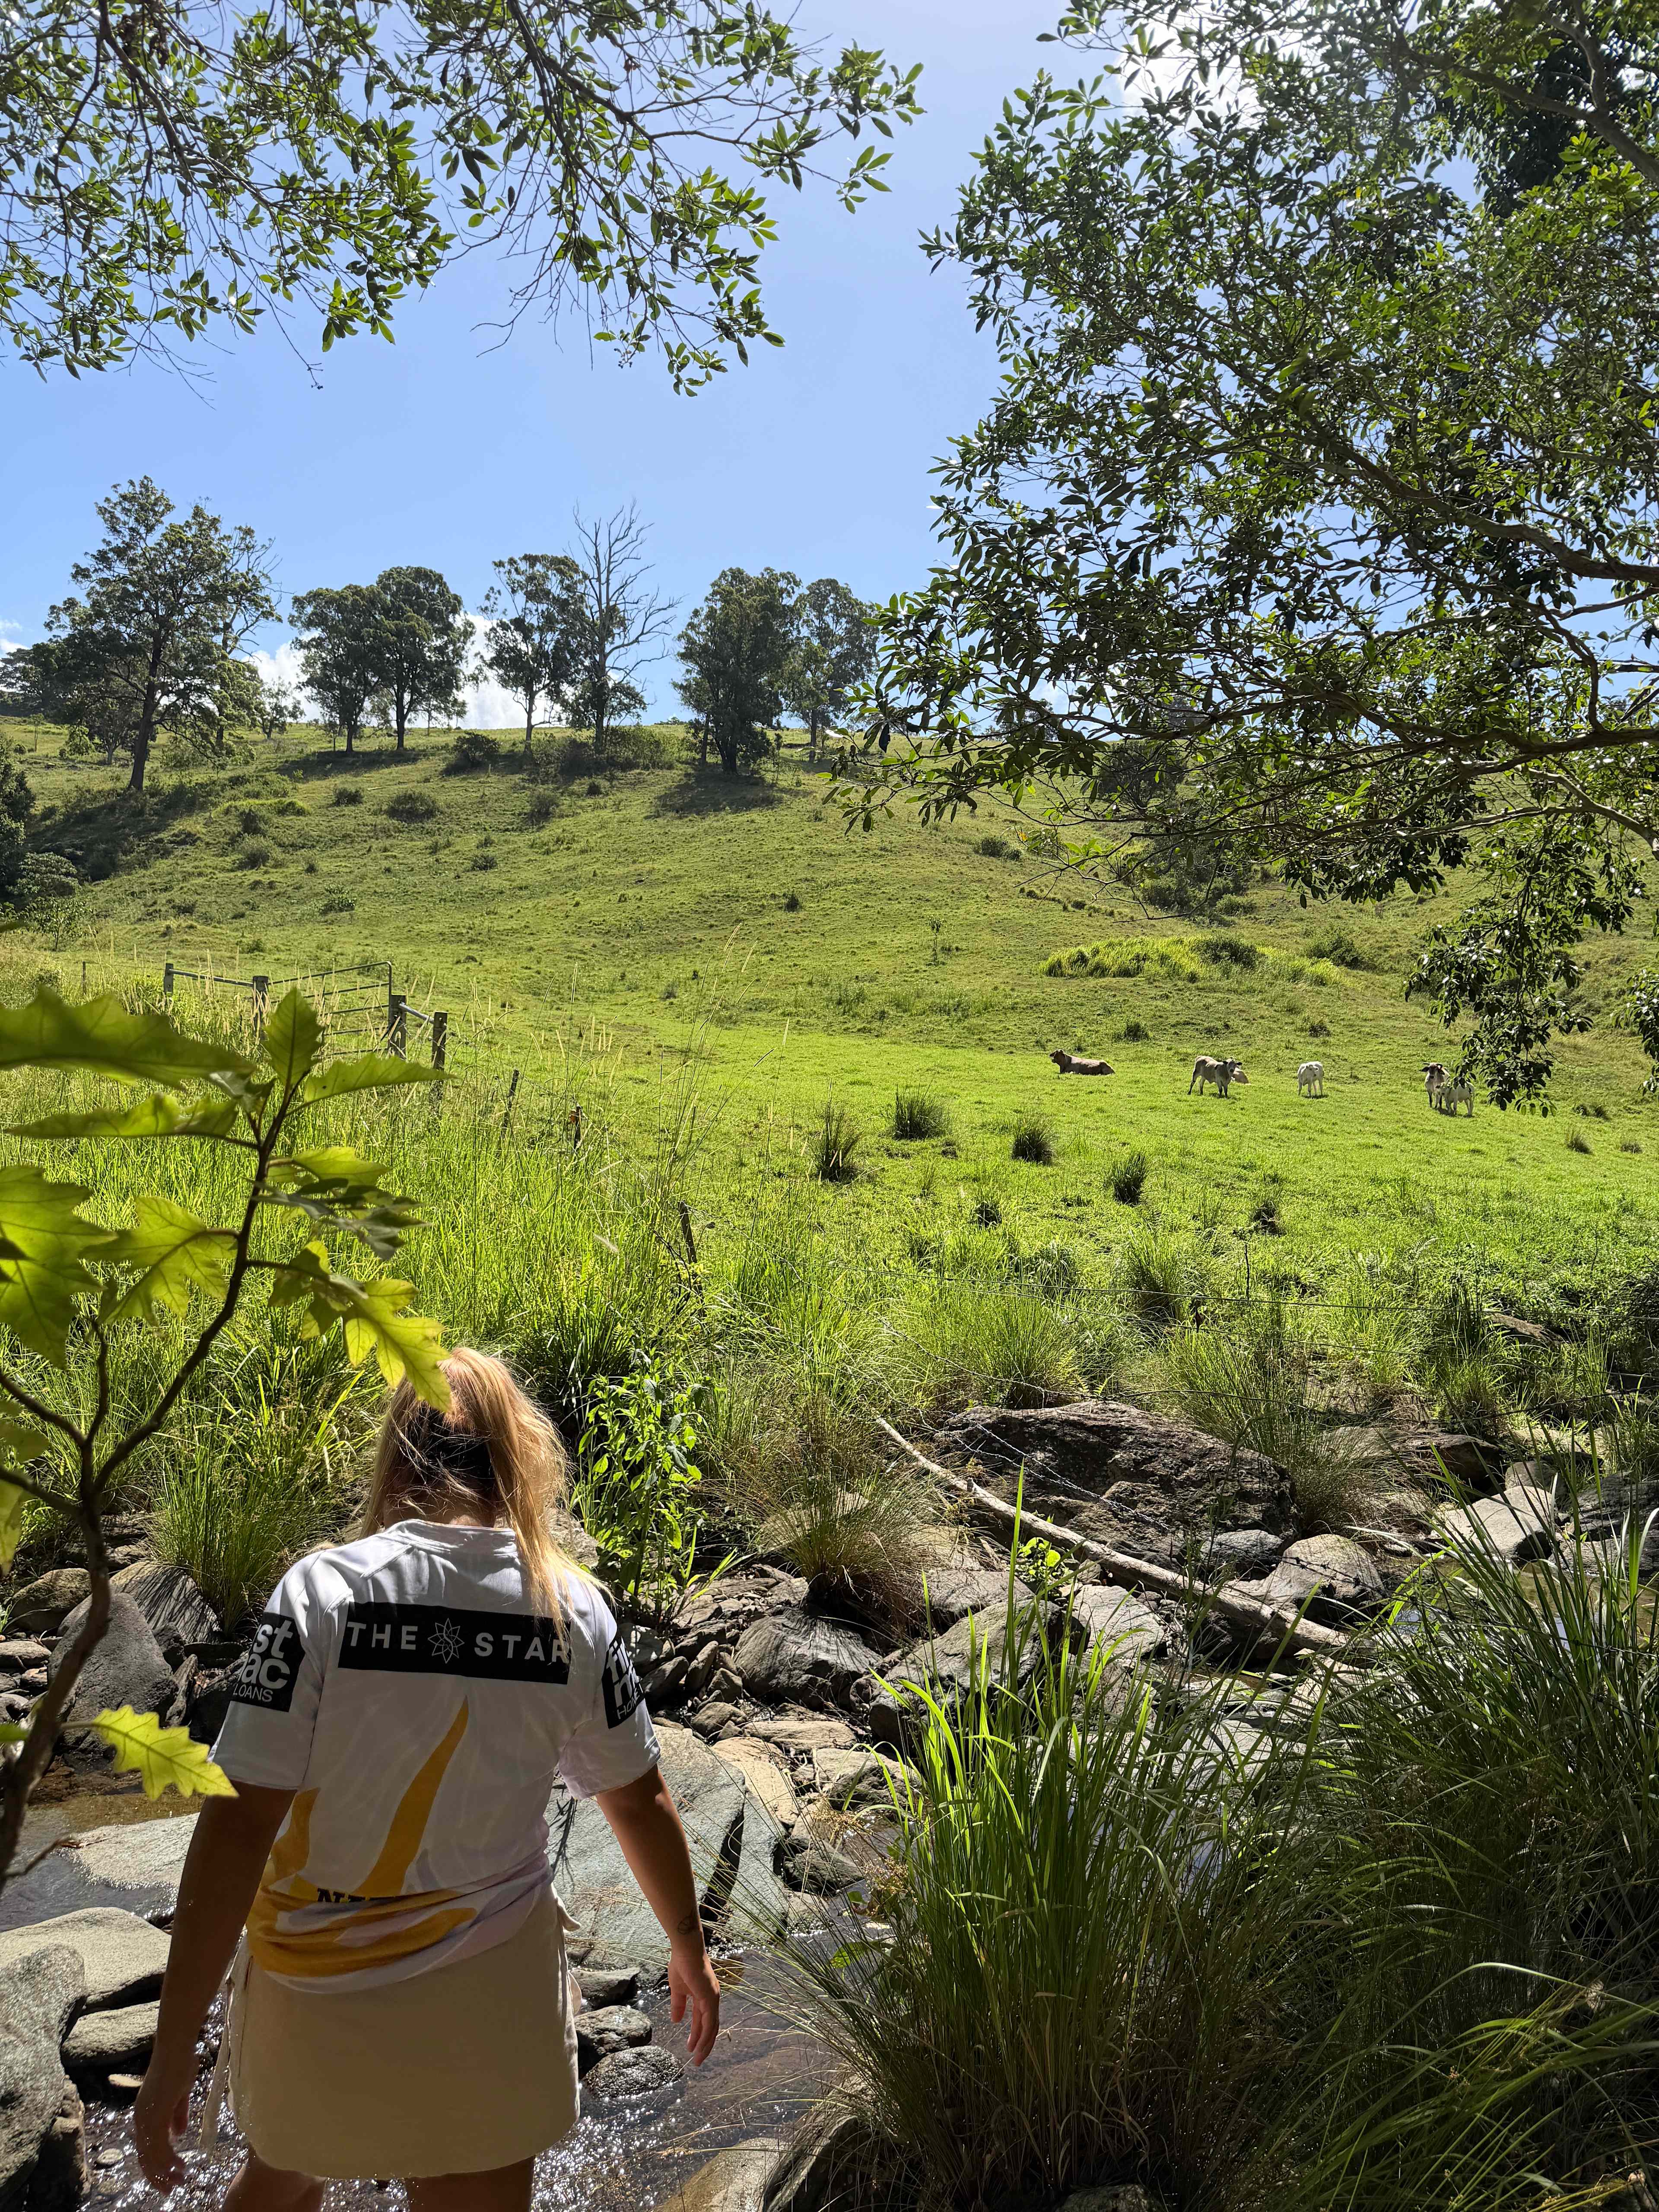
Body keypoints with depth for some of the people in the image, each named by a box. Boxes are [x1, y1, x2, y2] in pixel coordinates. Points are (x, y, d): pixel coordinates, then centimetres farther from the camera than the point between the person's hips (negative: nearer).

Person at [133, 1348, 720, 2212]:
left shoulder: (323, 1590, -18)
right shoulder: (572, 1608, -11)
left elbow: (239, 1822, -19)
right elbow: (640, 1801, -1)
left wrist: (172, 2052, -10)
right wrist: (688, 1945, 16)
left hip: (316, 1987, 0)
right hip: (485, 2000, 1)